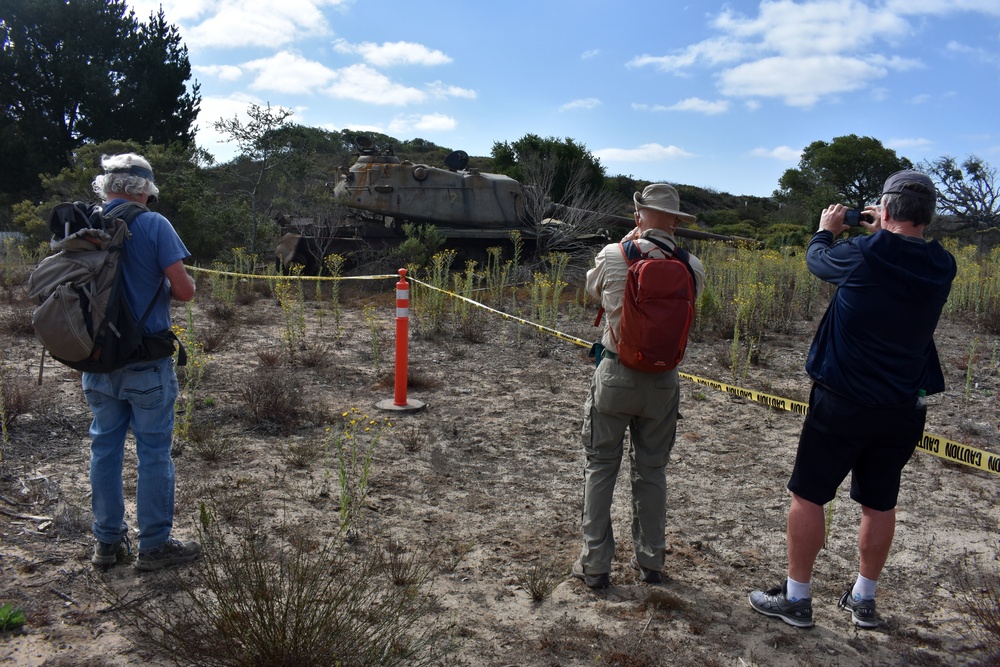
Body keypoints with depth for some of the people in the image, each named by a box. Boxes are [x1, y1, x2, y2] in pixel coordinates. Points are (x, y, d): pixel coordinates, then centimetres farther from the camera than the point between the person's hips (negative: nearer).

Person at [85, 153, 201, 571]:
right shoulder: (152, 225, -12)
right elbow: (184, 290, -15)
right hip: (146, 362, -5)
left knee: (105, 447, 15)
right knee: (153, 451, 5)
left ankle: (107, 541, 25)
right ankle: (154, 545, 14)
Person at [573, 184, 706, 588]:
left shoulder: (613, 256, -12)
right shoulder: (691, 267, -7)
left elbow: (593, 289, 8)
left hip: (615, 375, -2)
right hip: (663, 381, 2)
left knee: (600, 467, 10)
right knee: (652, 470, 16)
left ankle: (595, 565, 15)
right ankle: (650, 562, 27)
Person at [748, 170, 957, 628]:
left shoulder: (864, 255, -16)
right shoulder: (941, 269, -2)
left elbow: (816, 260, 4)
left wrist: (826, 230, 23)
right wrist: (885, 235, 23)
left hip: (842, 402, -5)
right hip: (903, 409, 5)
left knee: (808, 496, 6)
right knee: (879, 504, 17)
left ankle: (796, 599, 14)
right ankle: (863, 600, 30)